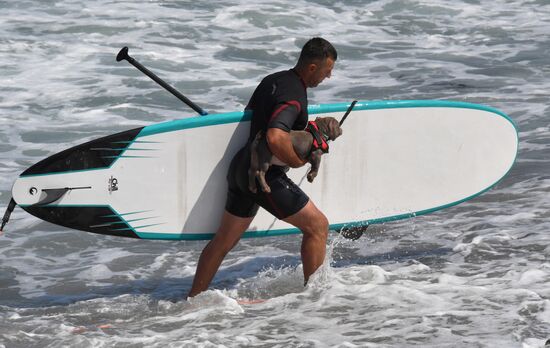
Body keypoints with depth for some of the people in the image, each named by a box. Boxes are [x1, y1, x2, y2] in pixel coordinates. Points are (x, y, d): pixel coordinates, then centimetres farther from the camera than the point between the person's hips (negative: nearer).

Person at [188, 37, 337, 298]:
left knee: (224, 240, 17)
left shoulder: (272, 80, 10)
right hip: (264, 175, -10)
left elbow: (248, 116, 25)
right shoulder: (293, 95, -20)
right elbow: (275, 138, -34)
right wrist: (297, 161, -18)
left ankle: (193, 298, 24)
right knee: (317, 226, -1)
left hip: (241, 166, 10)